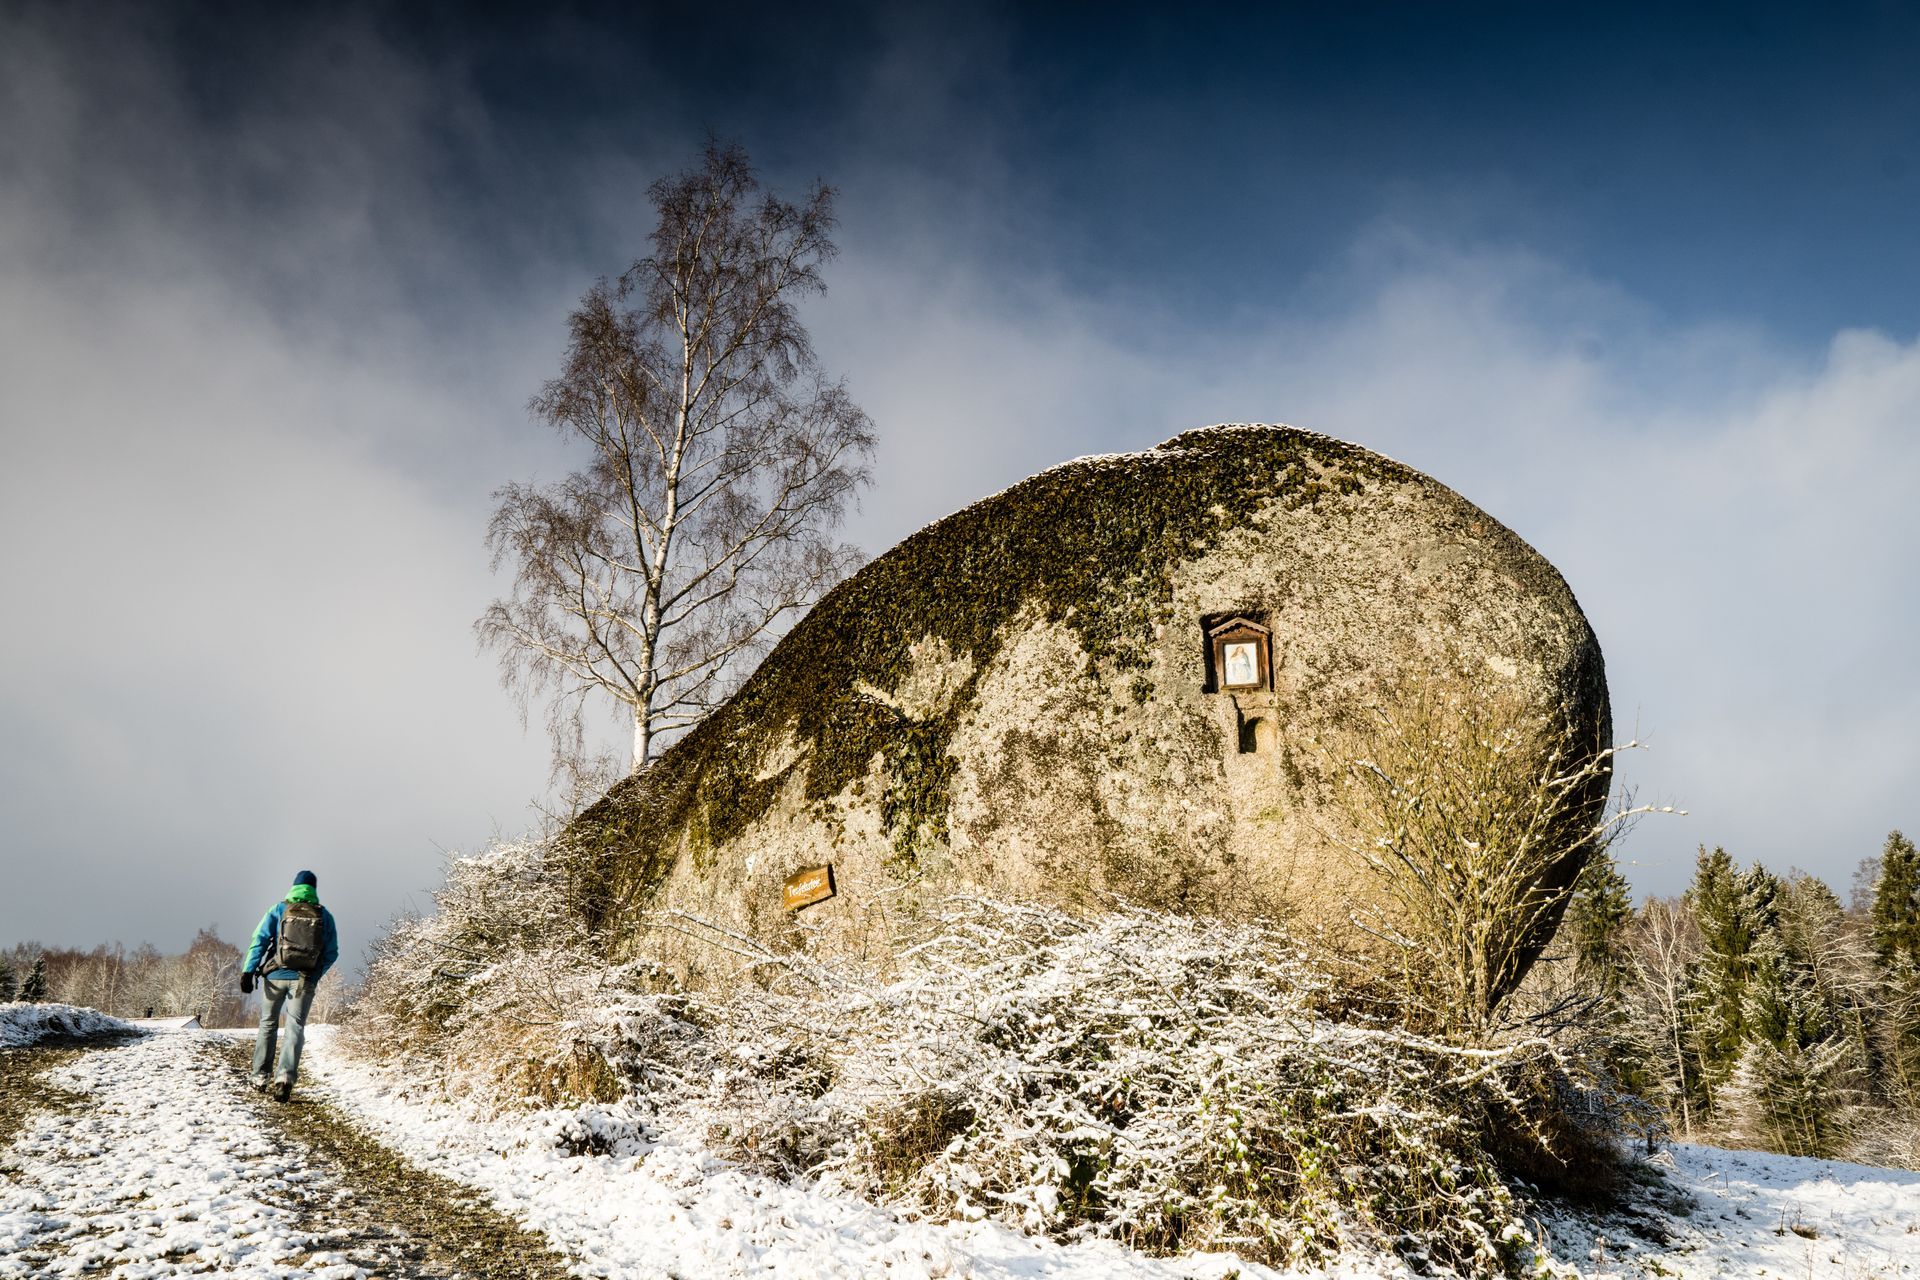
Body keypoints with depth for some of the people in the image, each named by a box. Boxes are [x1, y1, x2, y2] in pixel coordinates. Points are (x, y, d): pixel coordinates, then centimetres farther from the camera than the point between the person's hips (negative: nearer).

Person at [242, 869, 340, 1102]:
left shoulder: (279, 910, 2)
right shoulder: (325, 916, 5)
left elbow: (259, 940, -6)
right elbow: (332, 953, 7)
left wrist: (248, 971, -6)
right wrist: (316, 974, 22)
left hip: (275, 976, 1)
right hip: (304, 980, -1)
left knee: (267, 1025, 17)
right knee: (295, 1028, -2)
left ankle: (260, 1076, 22)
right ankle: (285, 1075, -21)